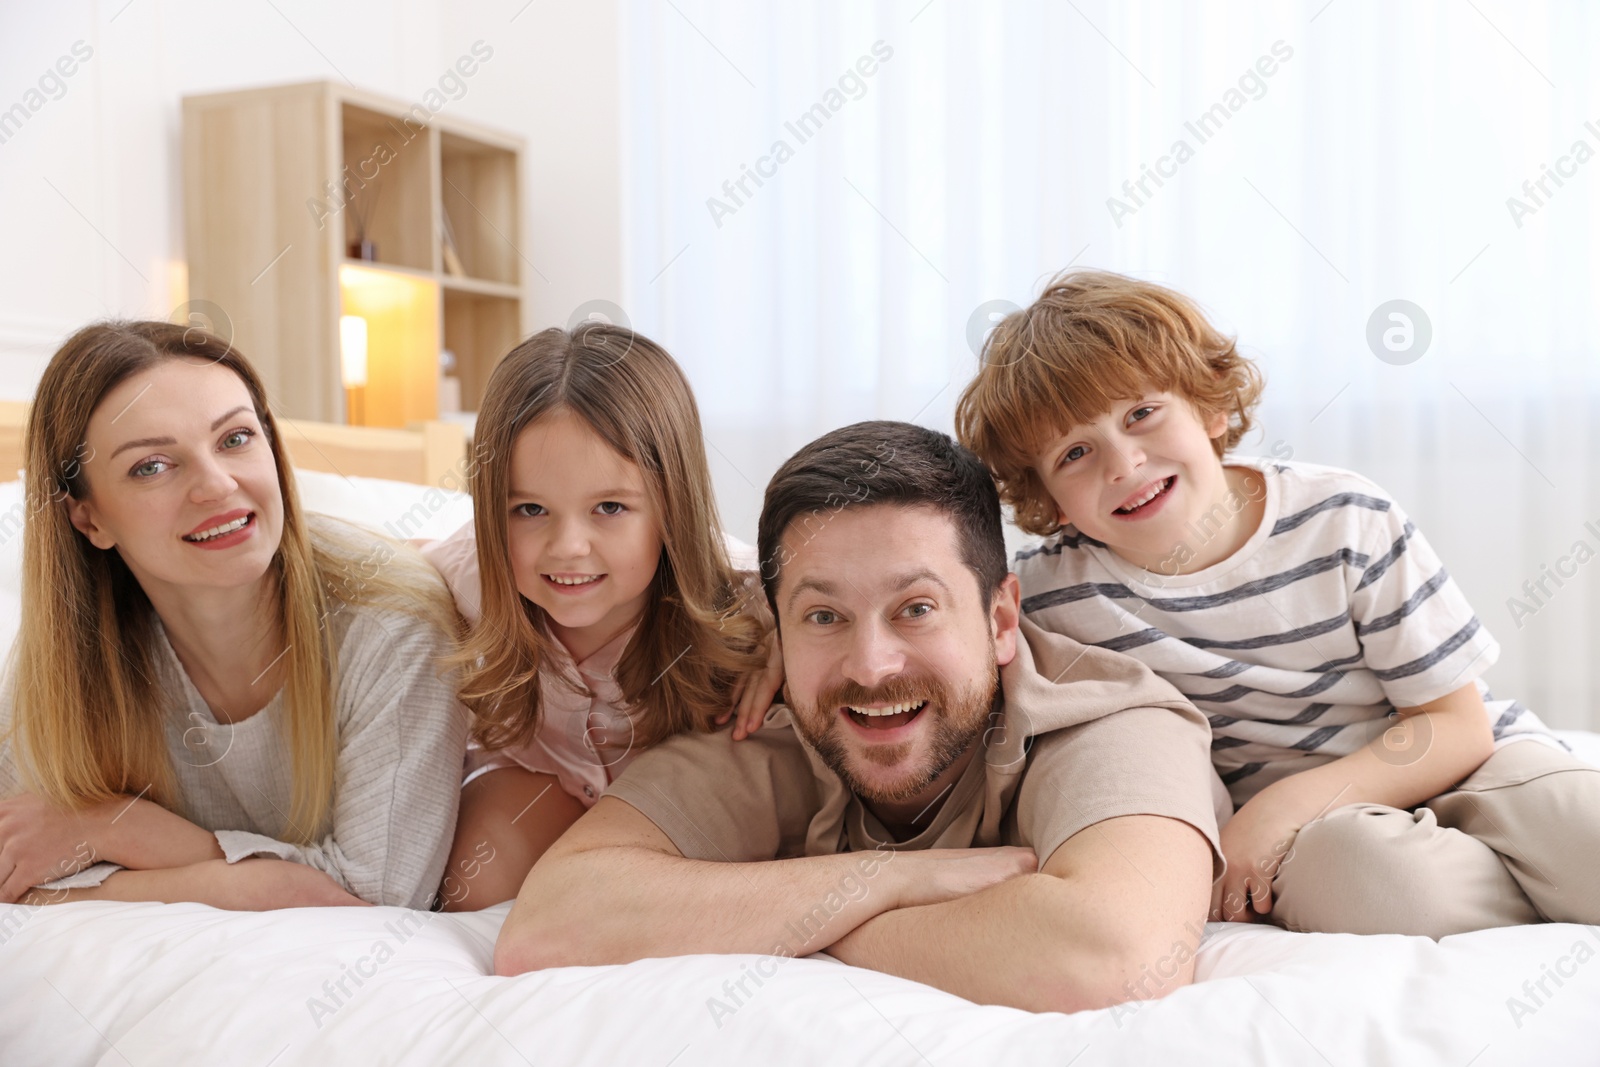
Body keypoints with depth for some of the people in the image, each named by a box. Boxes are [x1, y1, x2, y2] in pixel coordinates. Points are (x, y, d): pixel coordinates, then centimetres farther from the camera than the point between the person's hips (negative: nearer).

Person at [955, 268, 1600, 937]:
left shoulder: (1345, 523, -12)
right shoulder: (1047, 592, -12)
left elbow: (1457, 724, -8)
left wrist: (1288, 804, -22)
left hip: (1477, 764, 0)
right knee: (1360, 862, -35)